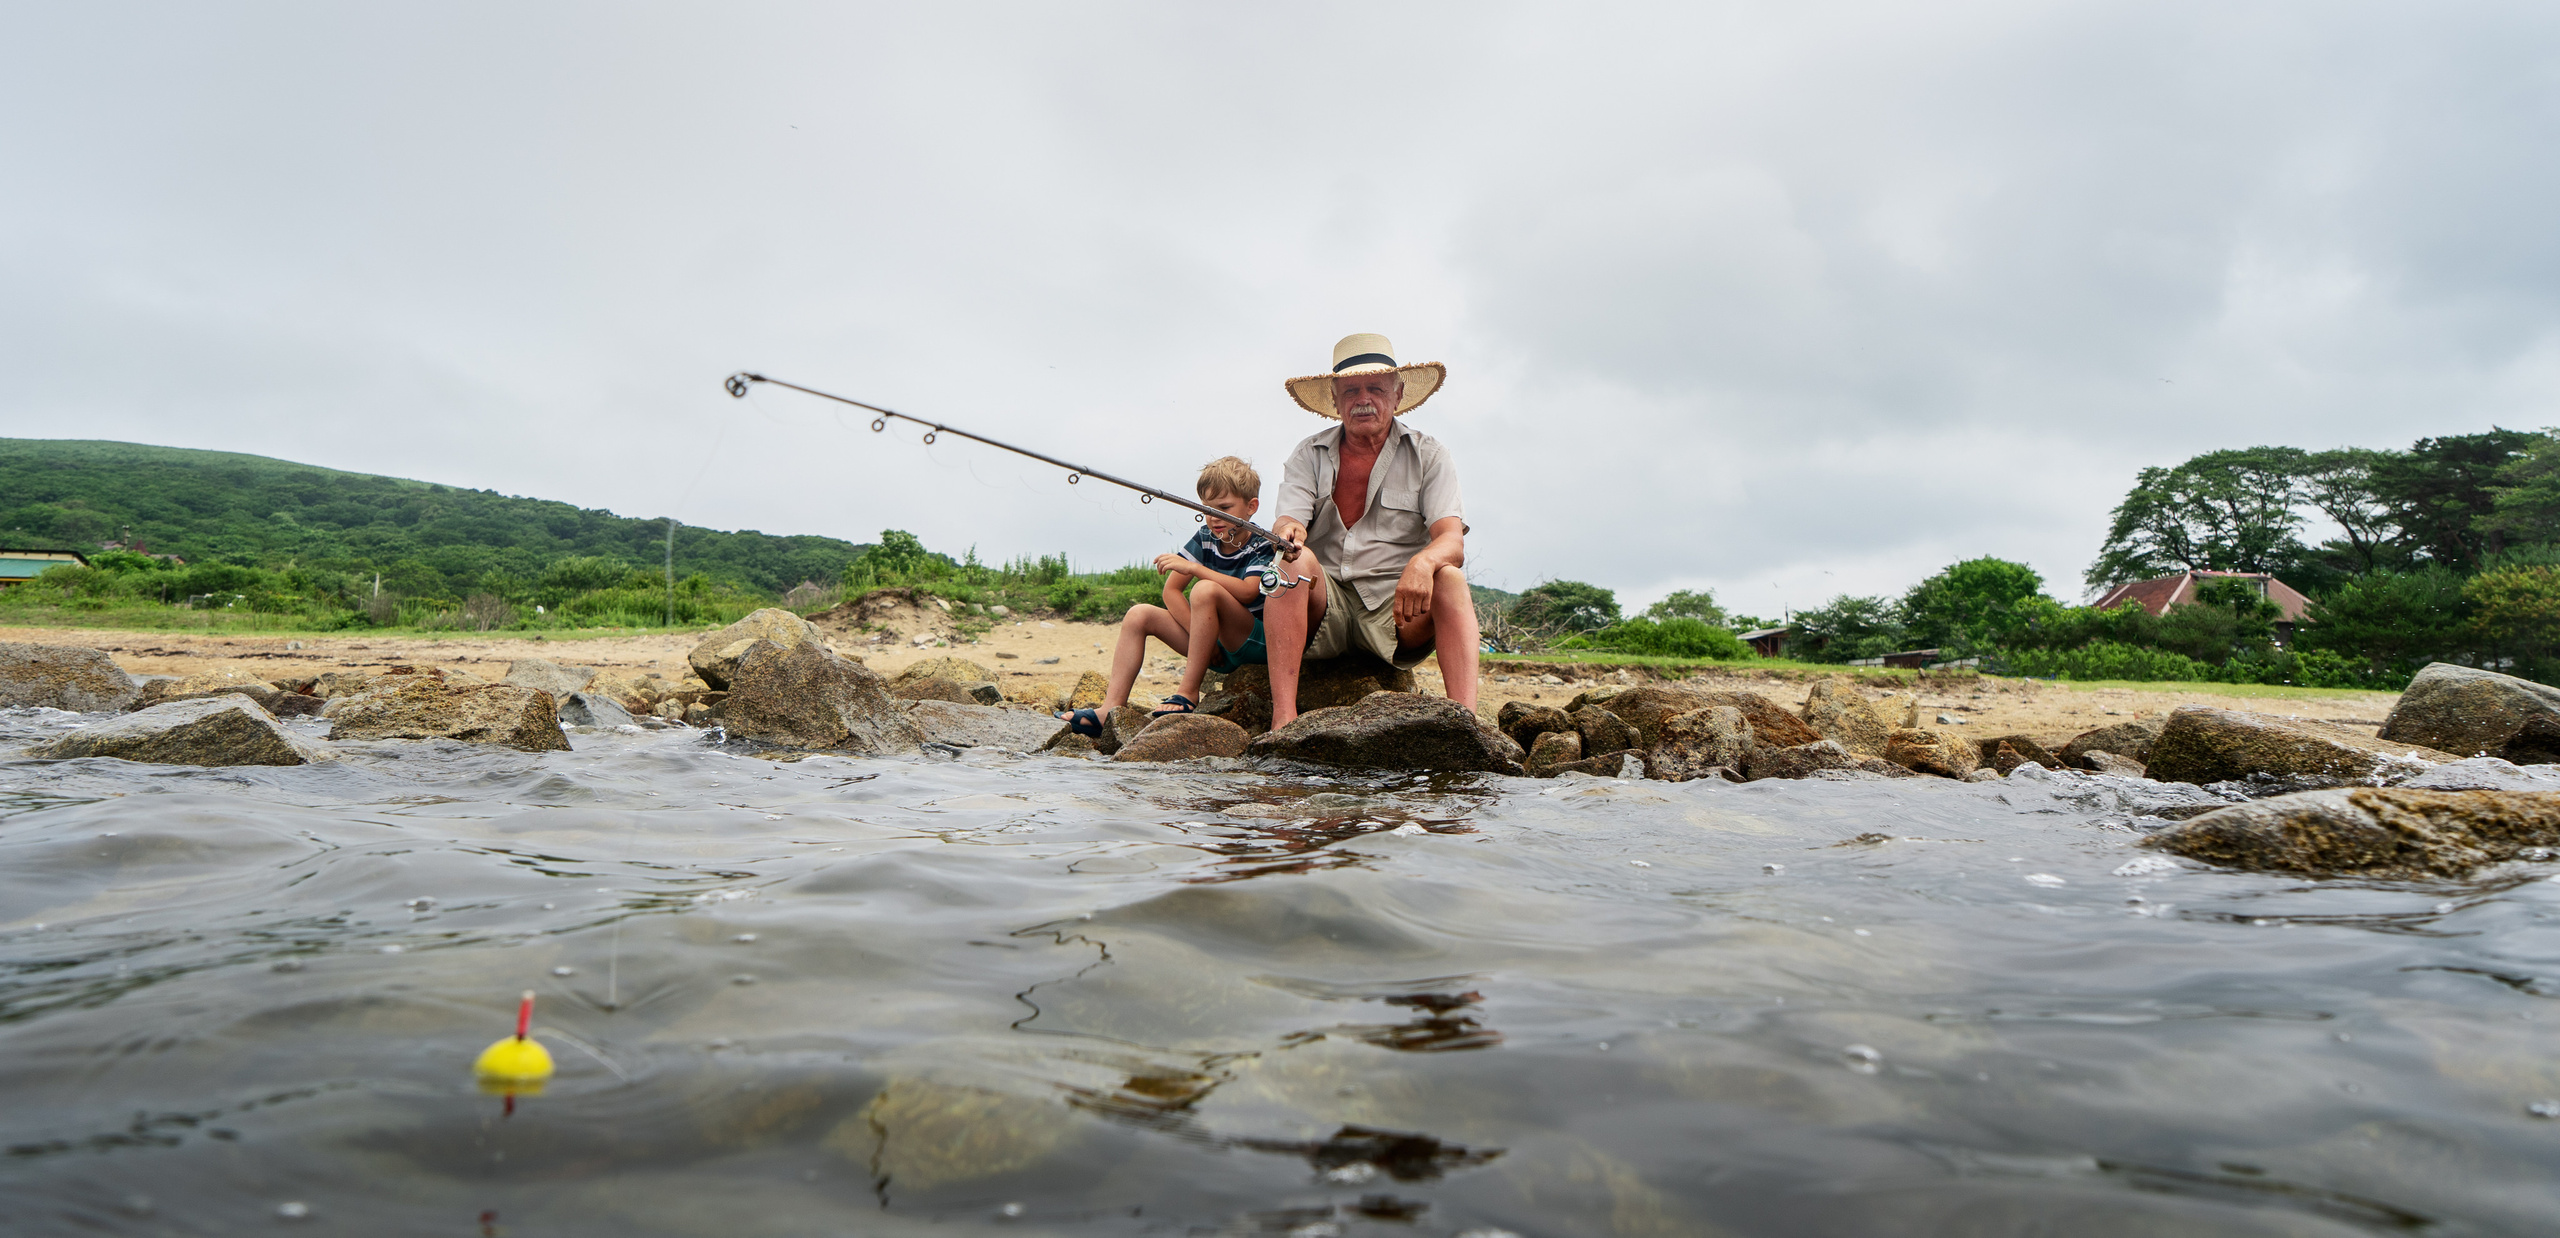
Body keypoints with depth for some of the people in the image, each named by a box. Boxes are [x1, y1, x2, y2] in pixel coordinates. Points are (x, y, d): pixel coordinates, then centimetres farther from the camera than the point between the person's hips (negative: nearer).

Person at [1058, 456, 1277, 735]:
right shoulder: (1205, 538, 6)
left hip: (1256, 644, -7)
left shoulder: (1263, 546, -11)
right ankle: (1110, 710, -15)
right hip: (1216, 648, 7)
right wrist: (1201, 635, -11)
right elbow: (1171, 590, 3)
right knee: (1139, 616, -4)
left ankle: (1188, 694, -25)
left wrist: (1192, 567, -33)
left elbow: (1247, 592, -31)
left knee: (1205, 590, -32)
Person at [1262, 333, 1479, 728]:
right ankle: (1283, 719, -37)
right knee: (1294, 560, -28)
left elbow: (1453, 541, -10)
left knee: (1450, 578, -28)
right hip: (1324, 605, 1)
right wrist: (1288, 533, -35)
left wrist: (1423, 562, -35)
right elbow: (1284, 525, -9)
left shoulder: (1429, 456, 4)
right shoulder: (1309, 456, 7)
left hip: (1397, 607, 0)